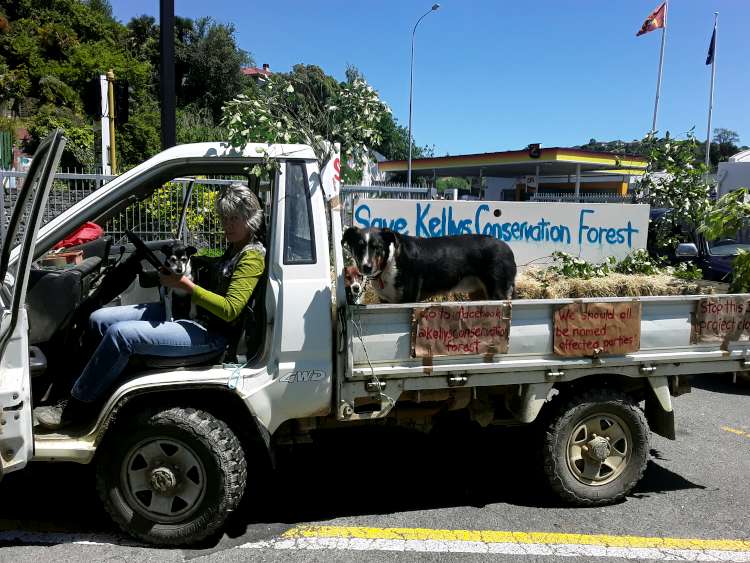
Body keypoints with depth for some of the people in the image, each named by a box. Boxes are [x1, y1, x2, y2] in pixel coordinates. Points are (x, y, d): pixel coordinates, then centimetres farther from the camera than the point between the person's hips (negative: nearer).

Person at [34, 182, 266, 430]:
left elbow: (230, 310, -21)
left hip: (211, 332, -10)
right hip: (188, 311, 10)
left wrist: (186, 285, -21)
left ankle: (76, 406, -5)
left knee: (120, 333, -22)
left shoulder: (252, 257, -13)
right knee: (99, 320, 3)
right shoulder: (234, 248, 15)